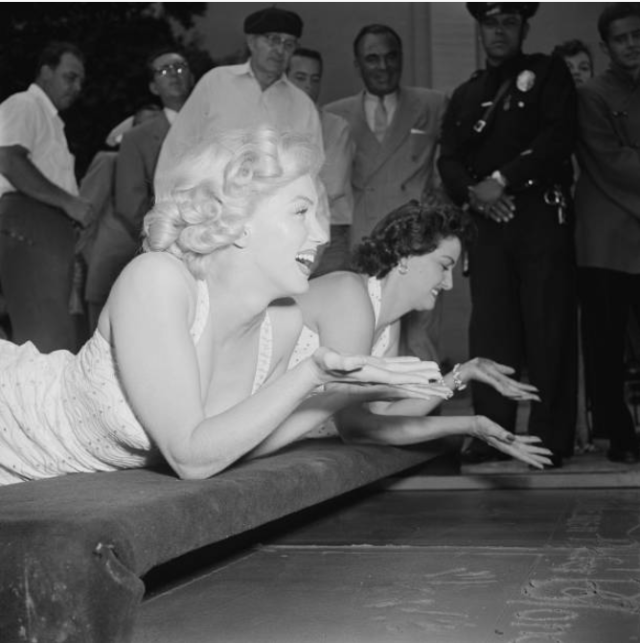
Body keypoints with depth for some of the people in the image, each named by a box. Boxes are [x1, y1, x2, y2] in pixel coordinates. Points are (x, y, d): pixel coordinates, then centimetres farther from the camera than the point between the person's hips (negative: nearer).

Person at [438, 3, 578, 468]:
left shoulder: (549, 73, 8)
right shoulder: (466, 95, 21)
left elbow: (558, 137, -6)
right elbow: (449, 160, 12)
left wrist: (502, 180, -13)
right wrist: (474, 192, -9)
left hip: (542, 217, -4)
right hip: (488, 222, 4)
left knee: (548, 329, -6)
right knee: (490, 330, 0)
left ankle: (551, 439, -1)